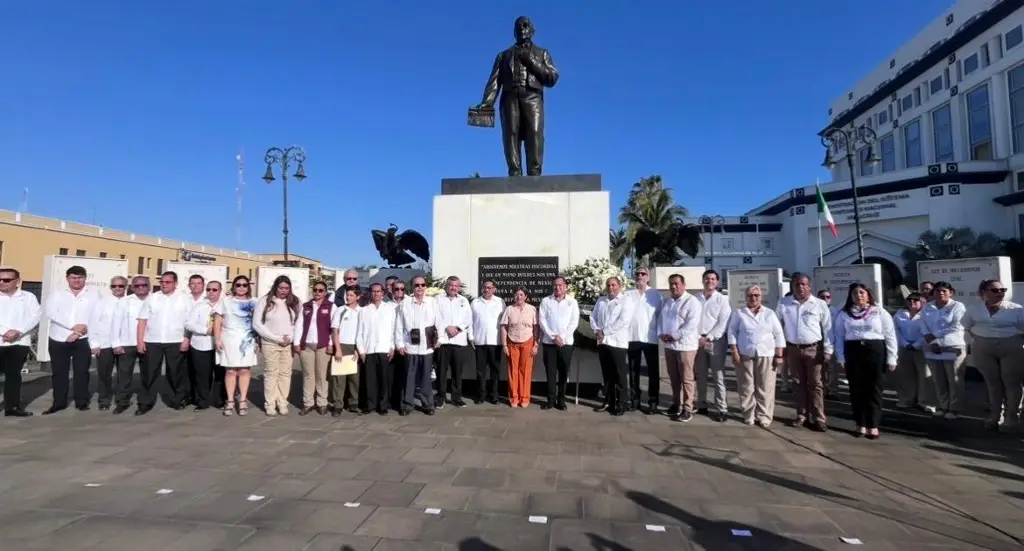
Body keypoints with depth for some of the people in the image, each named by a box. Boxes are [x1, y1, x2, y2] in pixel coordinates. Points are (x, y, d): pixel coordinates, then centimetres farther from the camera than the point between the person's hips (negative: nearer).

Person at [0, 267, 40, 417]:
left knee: (14, 375, 7)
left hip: (20, 342, 1)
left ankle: (12, 406, 13)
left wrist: (17, 331, -15)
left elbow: (35, 316, -2)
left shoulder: (28, 297, 7)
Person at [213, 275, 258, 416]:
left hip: (247, 341, 0)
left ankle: (243, 400, 6)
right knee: (230, 371, 1)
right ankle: (230, 401, 8)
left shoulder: (253, 303, 9)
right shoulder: (225, 301, 10)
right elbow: (217, 321, 6)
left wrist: (258, 340, 1)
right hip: (229, 340, 0)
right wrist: (217, 339, -3)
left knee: (244, 370, 0)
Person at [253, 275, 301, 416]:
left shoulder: (295, 302, 5)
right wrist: (277, 338, -11)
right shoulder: (265, 301, -3)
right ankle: (270, 404, 12)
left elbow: (300, 322, 7)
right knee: (271, 374, 4)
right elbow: (257, 324, -7)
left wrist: (291, 337, -8)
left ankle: (282, 403, 14)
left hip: (289, 344, 2)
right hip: (270, 344, -2)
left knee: (285, 374, 6)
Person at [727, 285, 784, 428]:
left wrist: (779, 355, 0)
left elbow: (778, 335, 7)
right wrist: (734, 352, -6)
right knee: (746, 387, 4)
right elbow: (731, 333, 4)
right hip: (745, 355, 0)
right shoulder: (738, 313, 7)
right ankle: (748, 415, 13)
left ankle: (764, 416, 9)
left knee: (765, 388, 1)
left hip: (766, 355, 0)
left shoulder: (770, 314, 9)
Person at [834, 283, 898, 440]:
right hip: (853, 352, 1)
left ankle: (873, 425, 11)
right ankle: (860, 424, 17)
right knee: (856, 390, 6)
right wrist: (841, 358, 1)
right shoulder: (843, 314, 7)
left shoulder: (879, 312, 3)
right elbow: (839, 337, 8)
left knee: (874, 389, 2)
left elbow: (890, 336, 2)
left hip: (875, 351, -1)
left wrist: (891, 359, -3)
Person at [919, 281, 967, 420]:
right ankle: (942, 407, 21)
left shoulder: (958, 306, -2)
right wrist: (930, 339, -12)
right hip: (932, 349, 4)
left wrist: (935, 335, -13)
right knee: (939, 381, 11)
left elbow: (956, 328, -12)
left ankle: (954, 409, 11)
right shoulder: (927, 308, 12)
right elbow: (923, 326, 5)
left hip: (952, 348, -4)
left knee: (954, 381, 2)